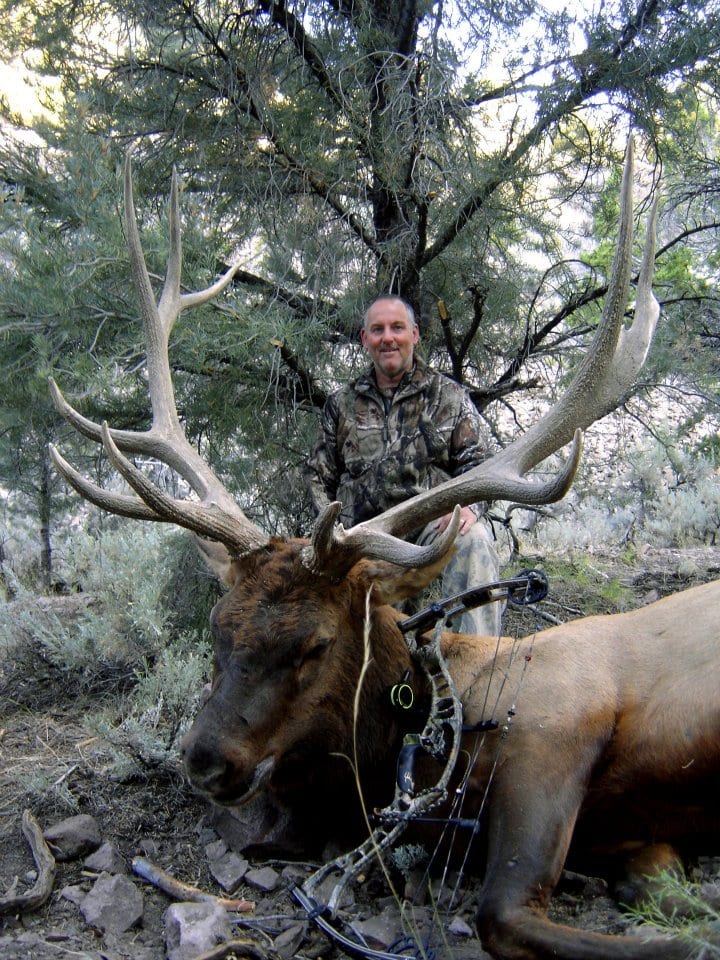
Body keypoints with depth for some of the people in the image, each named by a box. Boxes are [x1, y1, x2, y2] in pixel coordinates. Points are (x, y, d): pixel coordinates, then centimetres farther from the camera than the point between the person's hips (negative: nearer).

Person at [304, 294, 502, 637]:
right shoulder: (342, 404, 19)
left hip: (434, 520, -2)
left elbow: (476, 462, 9)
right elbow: (319, 473, 21)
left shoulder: (449, 396, 14)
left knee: (473, 542, -35)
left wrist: (470, 505, -13)